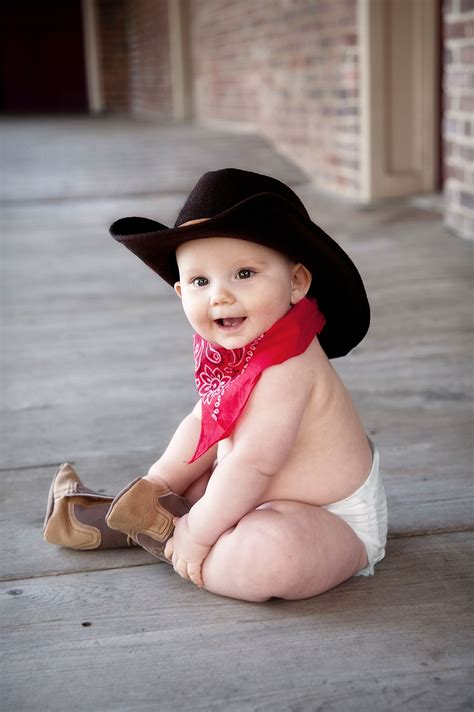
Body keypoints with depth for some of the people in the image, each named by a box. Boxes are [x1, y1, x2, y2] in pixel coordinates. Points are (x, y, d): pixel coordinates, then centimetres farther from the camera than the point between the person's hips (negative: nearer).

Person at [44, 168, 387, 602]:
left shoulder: (285, 369, -31)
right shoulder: (228, 349, -2)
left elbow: (251, 464, -30)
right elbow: (205, 422, 11)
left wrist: (196, 532, -20)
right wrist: (157, 482, 5)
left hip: (334, 524, -9)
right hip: (269, 498, 9)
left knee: (270, 556, -36)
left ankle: (162, 531, -15)